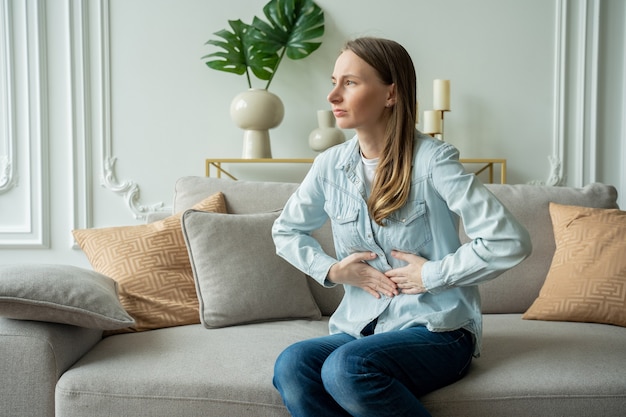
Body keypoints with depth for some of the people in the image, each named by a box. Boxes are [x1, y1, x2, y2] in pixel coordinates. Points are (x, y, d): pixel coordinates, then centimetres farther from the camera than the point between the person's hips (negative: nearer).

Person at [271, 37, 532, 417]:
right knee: (291, 366, -27)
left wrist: (432, 275, -12)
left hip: (437, 331, -4)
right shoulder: (331, 165, 4)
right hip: (361, 327, 4)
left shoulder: (432, 160, -11)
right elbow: (286, 231, 19)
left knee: (347, 368, -33)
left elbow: (510, 241, -16)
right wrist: (331, 270, 3)